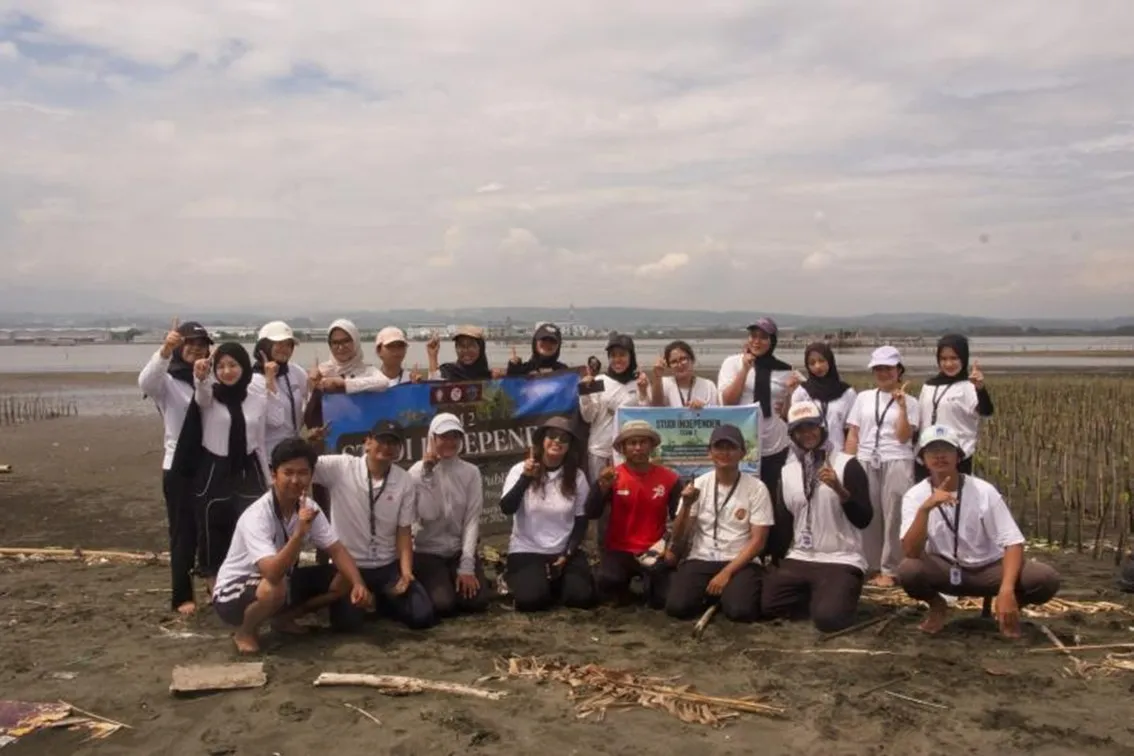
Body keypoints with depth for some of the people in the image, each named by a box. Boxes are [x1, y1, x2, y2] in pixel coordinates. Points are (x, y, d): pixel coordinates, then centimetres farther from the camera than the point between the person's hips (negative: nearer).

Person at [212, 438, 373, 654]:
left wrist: (359, 584, -24)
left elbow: (337, 550, -7)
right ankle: (245, 631, -7)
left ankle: (283, 618, 12)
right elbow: (272, 574, -41)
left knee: (344, 581, -6)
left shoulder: (309, 508, -8)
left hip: (282, 581, 7)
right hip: (233, 592, -7)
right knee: (274, 589, -40)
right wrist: (299, 533, -52)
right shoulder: (256, 516, -30)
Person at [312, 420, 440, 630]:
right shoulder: (340, 467, -11)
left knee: (422, 616, -11)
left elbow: (404, 531, -3)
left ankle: (387, 600, 23)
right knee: (348, 622, -20)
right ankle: (352, 602, 19)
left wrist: (406, 571, -11)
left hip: (388, 566, 2)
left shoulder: (406, 482, -4)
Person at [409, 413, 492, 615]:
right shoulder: (418, 471, -8)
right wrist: (427, 474, -24)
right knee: (443, 604, -20)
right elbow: (426, 513, -20)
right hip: (427, 551, -2)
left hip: (460, 550, 2)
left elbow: (472, 520, -6)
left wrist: (467, 566, -12)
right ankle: (434, 583, 15)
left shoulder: (471, 472, -3)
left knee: (477, 600, -15)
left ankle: (456, 580, 18)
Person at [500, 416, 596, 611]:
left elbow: (581, 521, 4)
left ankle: (555, 581, 15)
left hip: (565, 551, 3)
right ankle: (517, 577, 11)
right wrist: (526, 478, -30)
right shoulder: (520, 470, -6)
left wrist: (567, 555, -6)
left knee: (581, 597, -18)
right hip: (526, 550, -2)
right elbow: (506, 508, -19)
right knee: (531, 599, -25)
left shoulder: (577, 477, 0)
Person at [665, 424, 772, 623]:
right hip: (700, 560, 2)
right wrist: (686, 506, -18)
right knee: (677, 606, -24)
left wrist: (726, 573, -15)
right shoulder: (698, 485, 3)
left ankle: (729, 590, 4)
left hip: (740, 563, -2)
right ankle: (709, 594, 7)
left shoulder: (756, 488, -3)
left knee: (740, 610, -30)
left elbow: (757, 541, -5)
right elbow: (678, 538, 1)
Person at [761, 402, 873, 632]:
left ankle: (839, 595, 8)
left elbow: (863, 520, -12)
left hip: (841, 560, -5)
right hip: (799, 559, 5)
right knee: (766, 605, -13)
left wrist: (840, 489, -27)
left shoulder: (847, 464, -5)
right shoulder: (787, 471, 9)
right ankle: (817, 596, 12)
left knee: (828, 617, -27)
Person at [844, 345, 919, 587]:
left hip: (896, 463, -2)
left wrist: (902, 406, -12)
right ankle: (871, 567, 13)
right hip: (866, 462, 2)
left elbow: (903, 436, -7)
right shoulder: (863, 398, 11)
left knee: (893, 516, -2)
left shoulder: (908, 402, 4)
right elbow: (853, 435, 10)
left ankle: (889, 570, 5)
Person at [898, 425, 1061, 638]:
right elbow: (911, 552, -27)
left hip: (988, 568, 1)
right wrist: (925, 508, -42)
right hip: (944, 570, 0)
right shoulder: (915, 496, -14)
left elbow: (1013, 542, -18)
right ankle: (937, 606, 2)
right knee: (908, 571, -34)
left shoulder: (984, 491, -15)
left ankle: (1010, 609, 7)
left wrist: (1006, 590, -35)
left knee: (1047, 579, -26)